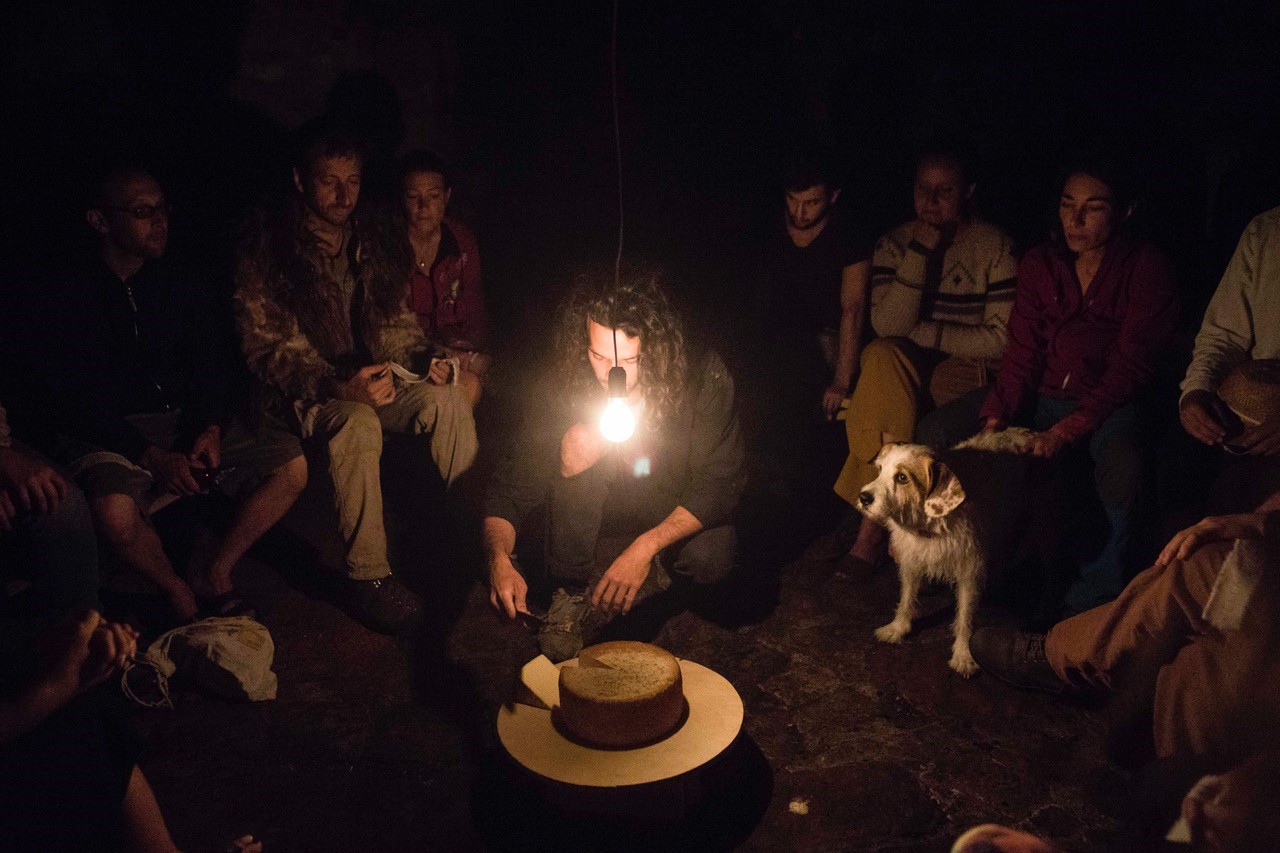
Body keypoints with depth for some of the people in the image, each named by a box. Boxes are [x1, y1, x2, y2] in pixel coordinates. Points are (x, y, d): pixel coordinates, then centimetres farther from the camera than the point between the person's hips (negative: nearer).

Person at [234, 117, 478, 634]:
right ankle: (367, 579, -28)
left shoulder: (375, 240, 9)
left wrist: (425, 362, -8)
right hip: (300, 393, -5)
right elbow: (266, 348, -13)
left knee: (448, 401, -23)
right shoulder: (264, 247, -8)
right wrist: (339, 387, -29)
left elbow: (396, 323, 16)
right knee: (358, 425, -37)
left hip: (370, 378, 5)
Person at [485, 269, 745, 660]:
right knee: (578, 444, -28)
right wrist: (500, 559, -38)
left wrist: (645, 547, -33)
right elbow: (513, 485, -18)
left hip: (676, 519, -1)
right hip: (600, 519, 2)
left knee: (712, 558, -34)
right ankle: (571, 592, -12)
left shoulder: (703, 375, -24)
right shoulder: (566, 388, -20)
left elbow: (719, 484, -21)